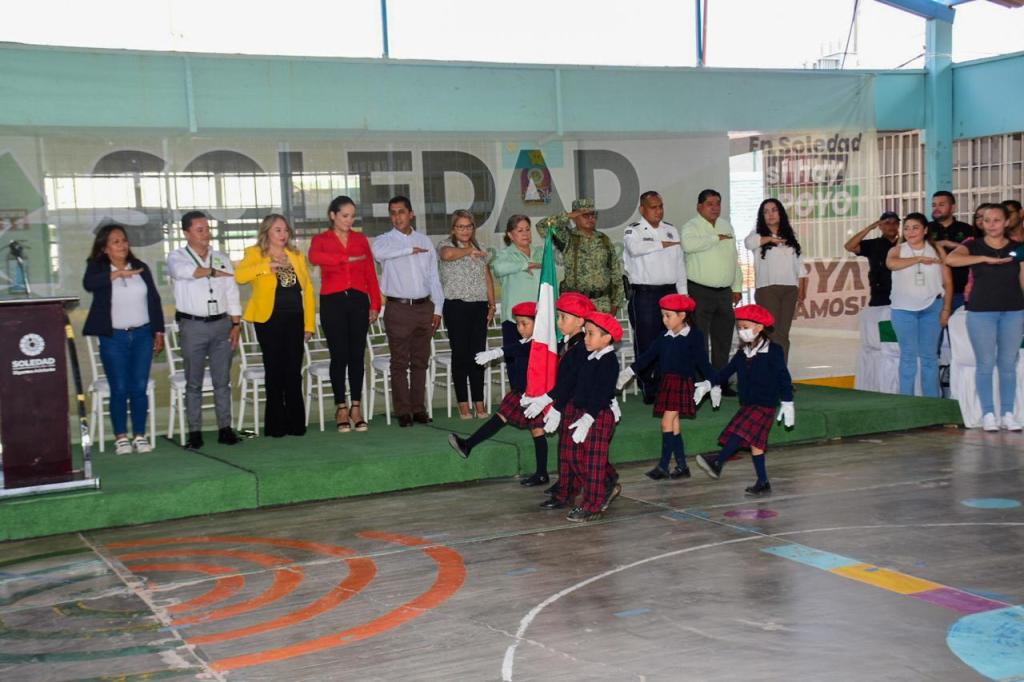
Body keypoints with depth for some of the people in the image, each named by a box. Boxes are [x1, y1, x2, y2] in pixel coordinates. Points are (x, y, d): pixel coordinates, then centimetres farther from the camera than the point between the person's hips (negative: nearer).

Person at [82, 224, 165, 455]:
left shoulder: (141, 268, 8)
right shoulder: (97, 268, -1)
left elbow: (154, 299, 12)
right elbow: (88, 284, -23)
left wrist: (158, 331, 9)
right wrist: (117, 273, -32)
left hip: (142, 335, 2)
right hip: (113, 338, -2)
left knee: (140, 388, 3)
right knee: (119, 389, -1)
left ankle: (140, 435, 11)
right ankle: (121, 437, 8)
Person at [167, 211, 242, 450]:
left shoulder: (221, 258, 13)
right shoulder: (177, 256, 3)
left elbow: (232, 293, 12)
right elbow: (181, 271, -23)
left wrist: (236, 324, 4)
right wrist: (213, 272, -15)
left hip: (221, 324, 3)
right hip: (193, 325, -3)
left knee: (222, 380, 5)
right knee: (194, 382, 1)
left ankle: (225, 428, 9)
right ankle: (194, 432, 4)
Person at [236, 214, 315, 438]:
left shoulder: (296, 255, 14)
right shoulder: (254, 254, 2)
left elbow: (308, 289, 11)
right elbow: (239, 276, -17)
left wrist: (309, 323, 5)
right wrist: (267, 265, -23)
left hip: (294, 320, 3)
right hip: (269, 321, -3)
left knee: (294, 373, 4)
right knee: (275, 372, 1)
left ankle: (296, 423, 11)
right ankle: (276, 425, 9)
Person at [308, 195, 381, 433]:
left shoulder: (361, 239, 13)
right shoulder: (320, 239, 5)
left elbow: (371, 274, 9)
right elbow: (314, 257, -19)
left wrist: (375, 304, 2)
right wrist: (348, 259, -18)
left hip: (358, 300, 2)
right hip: (333, 302, -2)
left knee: (357, 355, 3)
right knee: (339, 356, -1)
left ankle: (356, 408, 10)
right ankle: (341, 409, 8)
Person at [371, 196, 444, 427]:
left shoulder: (424, 240, 12)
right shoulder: (385, 240, 1)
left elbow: (434, 276, 13)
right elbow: (378, 252, -26)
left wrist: (437, 308, 7)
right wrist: (410, 250, -18)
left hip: (424, 307, 4)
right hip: (398, 308, -3)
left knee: (420, 362, 8)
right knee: (400, 362, -2)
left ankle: (419, 408, 14)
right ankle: (403, 411, 2)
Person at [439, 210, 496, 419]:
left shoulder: (480, 250, 18)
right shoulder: (447, 246, 1)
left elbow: (488, 279, 20)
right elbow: (448, 255, -27)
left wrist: (492, 304, 15)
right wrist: (469, 250, -16)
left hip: (479, 306, 4)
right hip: (456, 306, -4)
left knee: (478, 354, 2)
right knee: (460, 353, -2)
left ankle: (479, 403, 7)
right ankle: (463, 404, 3)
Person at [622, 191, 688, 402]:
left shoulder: (671, 230, 16)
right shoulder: (633, 231, -1)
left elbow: (679, 264, 16)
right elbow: (635, 248, -25)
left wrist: (682, 293, 11)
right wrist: (663, 244, -13)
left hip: (669, 292, 5)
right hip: (644, 294, -5)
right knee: (646, 343, -4)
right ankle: (648, 389, 3)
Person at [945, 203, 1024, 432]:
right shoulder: (974, 246, 1)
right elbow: (951, 259, -19)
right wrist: (986, 259, -24)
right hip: (981, 312, -1)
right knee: (985, 364, 1)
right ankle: (988, 414, 8)